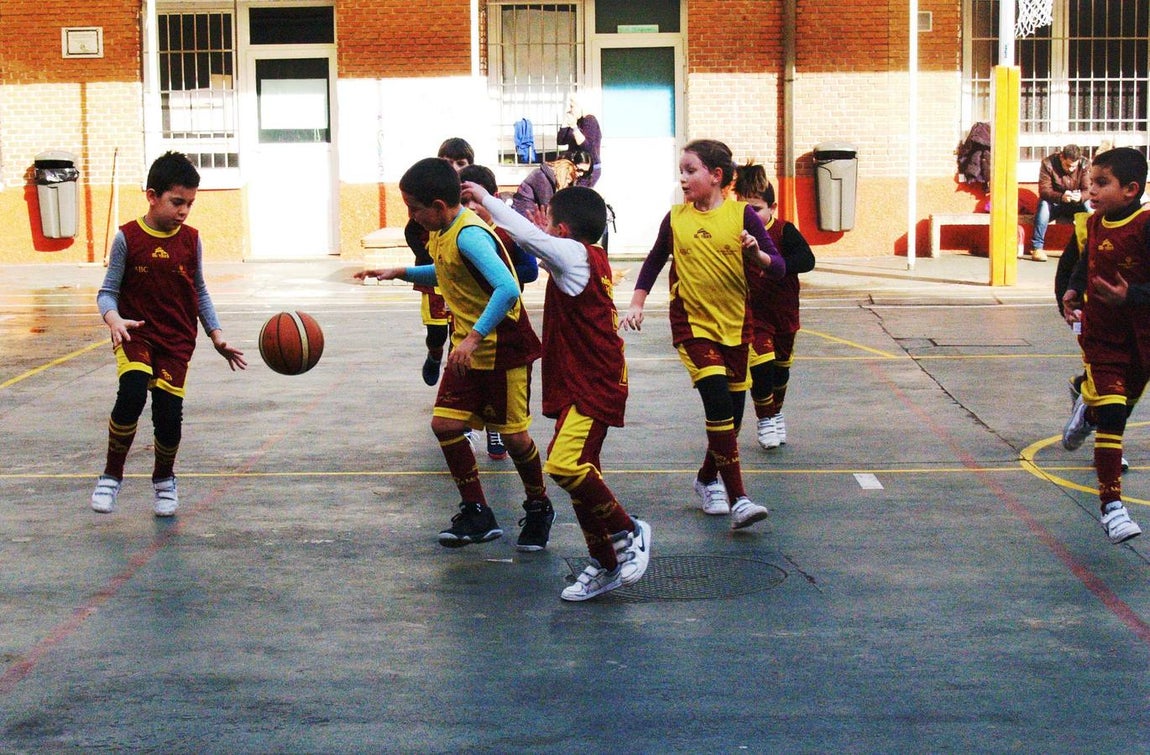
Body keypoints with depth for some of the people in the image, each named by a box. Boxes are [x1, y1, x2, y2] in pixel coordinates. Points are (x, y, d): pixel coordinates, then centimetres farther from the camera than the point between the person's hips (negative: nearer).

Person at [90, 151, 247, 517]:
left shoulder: (191, 240, 2)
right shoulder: (128, 238, -7)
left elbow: (199, 292, 14)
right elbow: (107, 291, -3)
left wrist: (216, 336, 8)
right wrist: (114, 319, -23)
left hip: (177, 341, 2)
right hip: (136, 335, -2)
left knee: (169, 415, -6)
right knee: (131, 394, -28)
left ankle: (164, 479, 25)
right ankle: (111, 475, -8)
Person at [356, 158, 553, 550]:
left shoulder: (470, 235, -25)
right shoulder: (441, 232, 4)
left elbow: (507, 289, -36)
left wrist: (474, 337, -37)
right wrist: (400, 273, 14)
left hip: (502, 346, -9)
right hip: (467, 344, 9)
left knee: (512, 433, 2)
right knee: (445, 423, 1)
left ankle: (539, 509, 25)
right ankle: (477, 514, 11)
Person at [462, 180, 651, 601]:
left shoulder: (574, 253, -12)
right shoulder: (592, 258, 15)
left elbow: (526, 235, -20)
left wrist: (484, 197, -9)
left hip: (592, 385, -10)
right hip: (581, 382, 10)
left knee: (565, 465, -23)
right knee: (577, 471, 11)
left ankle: (627, 532, -7)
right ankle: (607, 566, 17)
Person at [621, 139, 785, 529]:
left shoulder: (741, 215, -5)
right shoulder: (675, 219, -1)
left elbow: (778, 268, -6)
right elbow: (654, 260, 16)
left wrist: (757, 254, -26)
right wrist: (637, 303, 9)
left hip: (735, 325, 2)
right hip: (692, 325, -1)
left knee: (733, 410, 10)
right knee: (718, 403, -18)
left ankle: (707, 479, 35)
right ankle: (737, 499, -18)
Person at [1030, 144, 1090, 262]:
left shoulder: (1085, 165, -10)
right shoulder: (1048, 164, -17)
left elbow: (1088, 190, -17)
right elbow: (1044, 191, -24)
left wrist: (1080, 196, -43)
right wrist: (1061, 197, -44)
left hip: (1075, 205, 2)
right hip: (1053, 204, -2)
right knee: (1044, 205, -34)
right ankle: (1037, 247, -31)